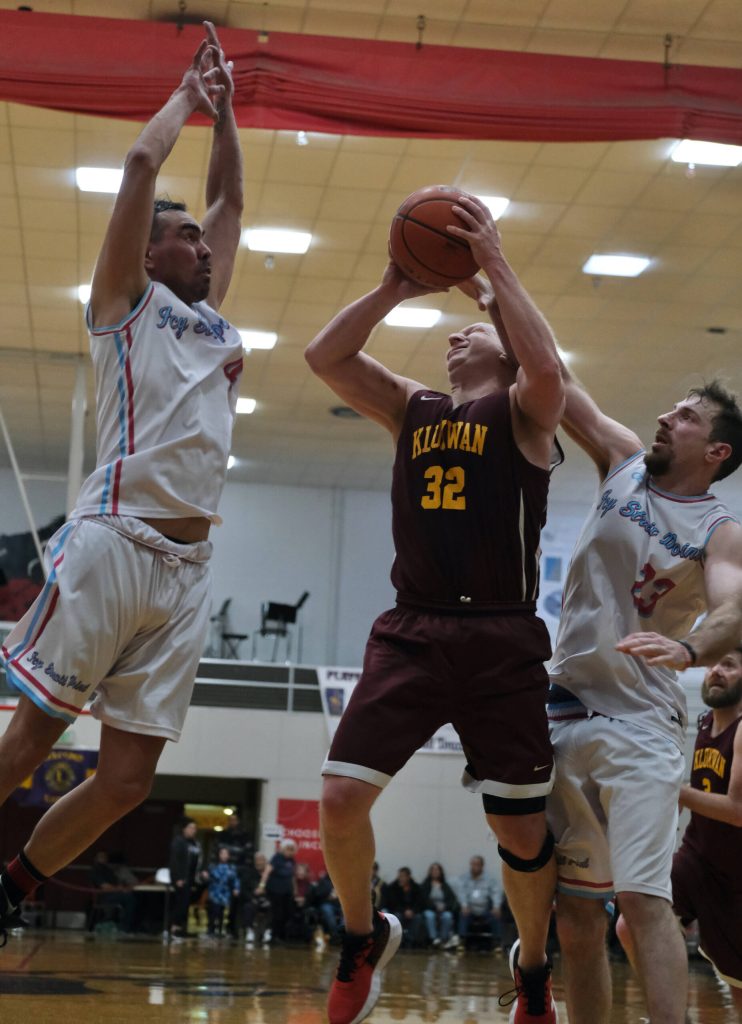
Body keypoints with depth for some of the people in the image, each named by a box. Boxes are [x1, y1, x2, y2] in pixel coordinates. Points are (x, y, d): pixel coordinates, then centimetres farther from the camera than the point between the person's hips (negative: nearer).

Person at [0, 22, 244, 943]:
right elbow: (140, 165, 1)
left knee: (129, 776, 2)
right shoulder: (127, 303, 8)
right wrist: (188, 99, 15)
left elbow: (229, 198, 33)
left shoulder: (211, 322, 26)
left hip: (187, 571, 6)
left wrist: (224, 111, 30)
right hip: (114, 545, -6)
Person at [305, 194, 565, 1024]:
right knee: (340, 798, -10)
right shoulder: (412, 410, 17)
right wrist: (396, 287, -1)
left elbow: (544, 366, -20)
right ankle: (364, 938, 16)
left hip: (501, 641, -3)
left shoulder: (523, 412, 4)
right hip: (411, 634, 3)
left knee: (521, 833, 3)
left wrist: (495, 268, -15)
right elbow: (325, 358, 6)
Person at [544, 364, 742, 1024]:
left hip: (639, 723, -5)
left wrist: (688, 649, -42)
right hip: (564, 715, 5)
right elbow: (556, 382, 12)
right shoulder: (624, 462, 12)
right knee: (577, 912, 7)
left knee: (643, 897, -18)